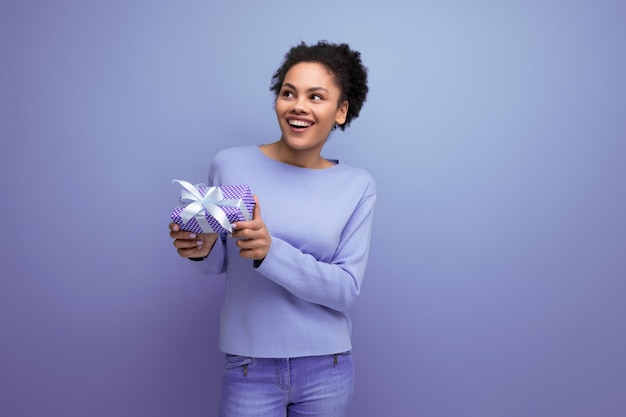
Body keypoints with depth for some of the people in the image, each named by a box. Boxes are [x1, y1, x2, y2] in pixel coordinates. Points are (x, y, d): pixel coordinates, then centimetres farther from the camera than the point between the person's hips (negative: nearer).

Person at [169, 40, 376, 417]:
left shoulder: (358, 186, -5)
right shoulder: (230, 165, -5)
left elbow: (346, 289, -11)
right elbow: (220, 262, 7)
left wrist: (270, 251, -25)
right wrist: (202, 249, -16)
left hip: (327, 369, 1)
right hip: (250, 368, 0)